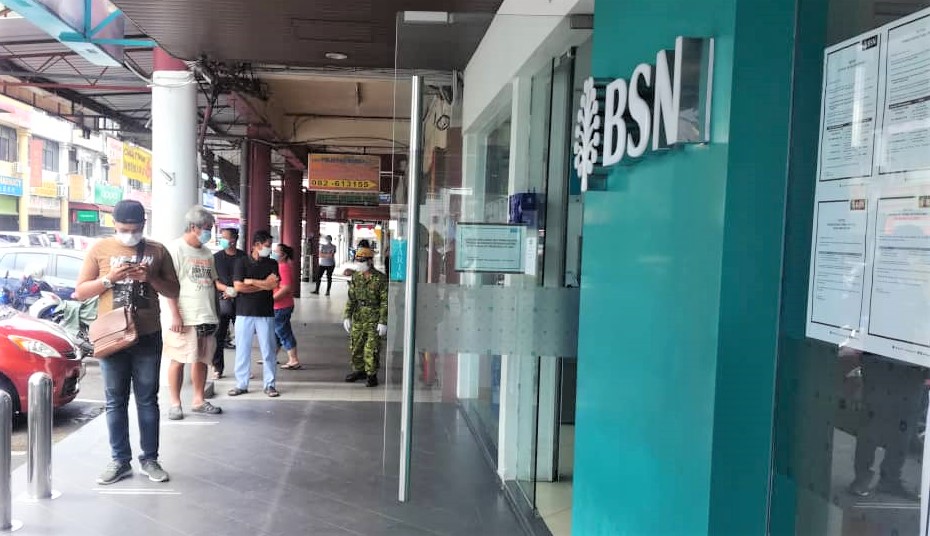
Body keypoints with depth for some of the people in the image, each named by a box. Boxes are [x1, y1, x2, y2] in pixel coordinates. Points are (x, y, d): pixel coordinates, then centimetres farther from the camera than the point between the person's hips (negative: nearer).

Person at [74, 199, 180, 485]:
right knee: (116, 401, 6)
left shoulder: (158, 251, 5)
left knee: (148, 400, 6)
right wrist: (109, 279, -13)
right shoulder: (100, 249, 3)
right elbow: (80, 292, 4)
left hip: (148, 336, 0)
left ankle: (150, 459, 14)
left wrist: (150, 278, -11)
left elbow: (174, 292, 7)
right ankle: (120, 461, 14)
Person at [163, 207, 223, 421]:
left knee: (201, 359, 11)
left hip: (206, 316, 7)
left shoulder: (206, 253, 16)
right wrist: (175, 315, -17)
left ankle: (198, 400, 21)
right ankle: (175, 403, 9)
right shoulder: (176, 248, -6)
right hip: (184, 317, -7)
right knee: (178, 360, 0)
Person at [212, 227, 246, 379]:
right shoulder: (216, 257, 6)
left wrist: (235, 291, -8)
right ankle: (218, 368, 8)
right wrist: (226, 289, -15)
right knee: (218, 335, -1)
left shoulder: (244, 257, 6)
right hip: (221, 299, 0)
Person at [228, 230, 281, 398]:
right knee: (242, 349, 5)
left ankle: (269, 384, 11)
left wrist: (250, 281, -7)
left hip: (266, 313, 1)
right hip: (244, 313, -1)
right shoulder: (242, 262, 1)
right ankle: (241, 384, 15)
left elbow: (273, 285, -8)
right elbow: (238, 286, -10)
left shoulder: (272, 264, 7)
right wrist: (263, 285, -7)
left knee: (268, 349, 3)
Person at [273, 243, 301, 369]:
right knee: (275, 332, 18)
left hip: (281, 307, -10)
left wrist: (272, 299, -23)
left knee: (284, 333, -5)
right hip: (277, 307, 10)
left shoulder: (283, 268, -18)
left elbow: (286, 287, -27)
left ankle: (294, 361, -2)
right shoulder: (280, 266, 15)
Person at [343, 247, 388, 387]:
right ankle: (359, 370, 28)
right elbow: (351, 298, 7)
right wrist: (347, 317, 1)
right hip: (358, 317, 5)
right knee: (355, 346, 12)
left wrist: (383, 322, -14)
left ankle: (372, 375, 9)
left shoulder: (380, 279, -11)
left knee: (371, 349, -3)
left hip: (374, 319, -5)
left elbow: (385, 301, -11)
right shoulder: (356, 277, 5)